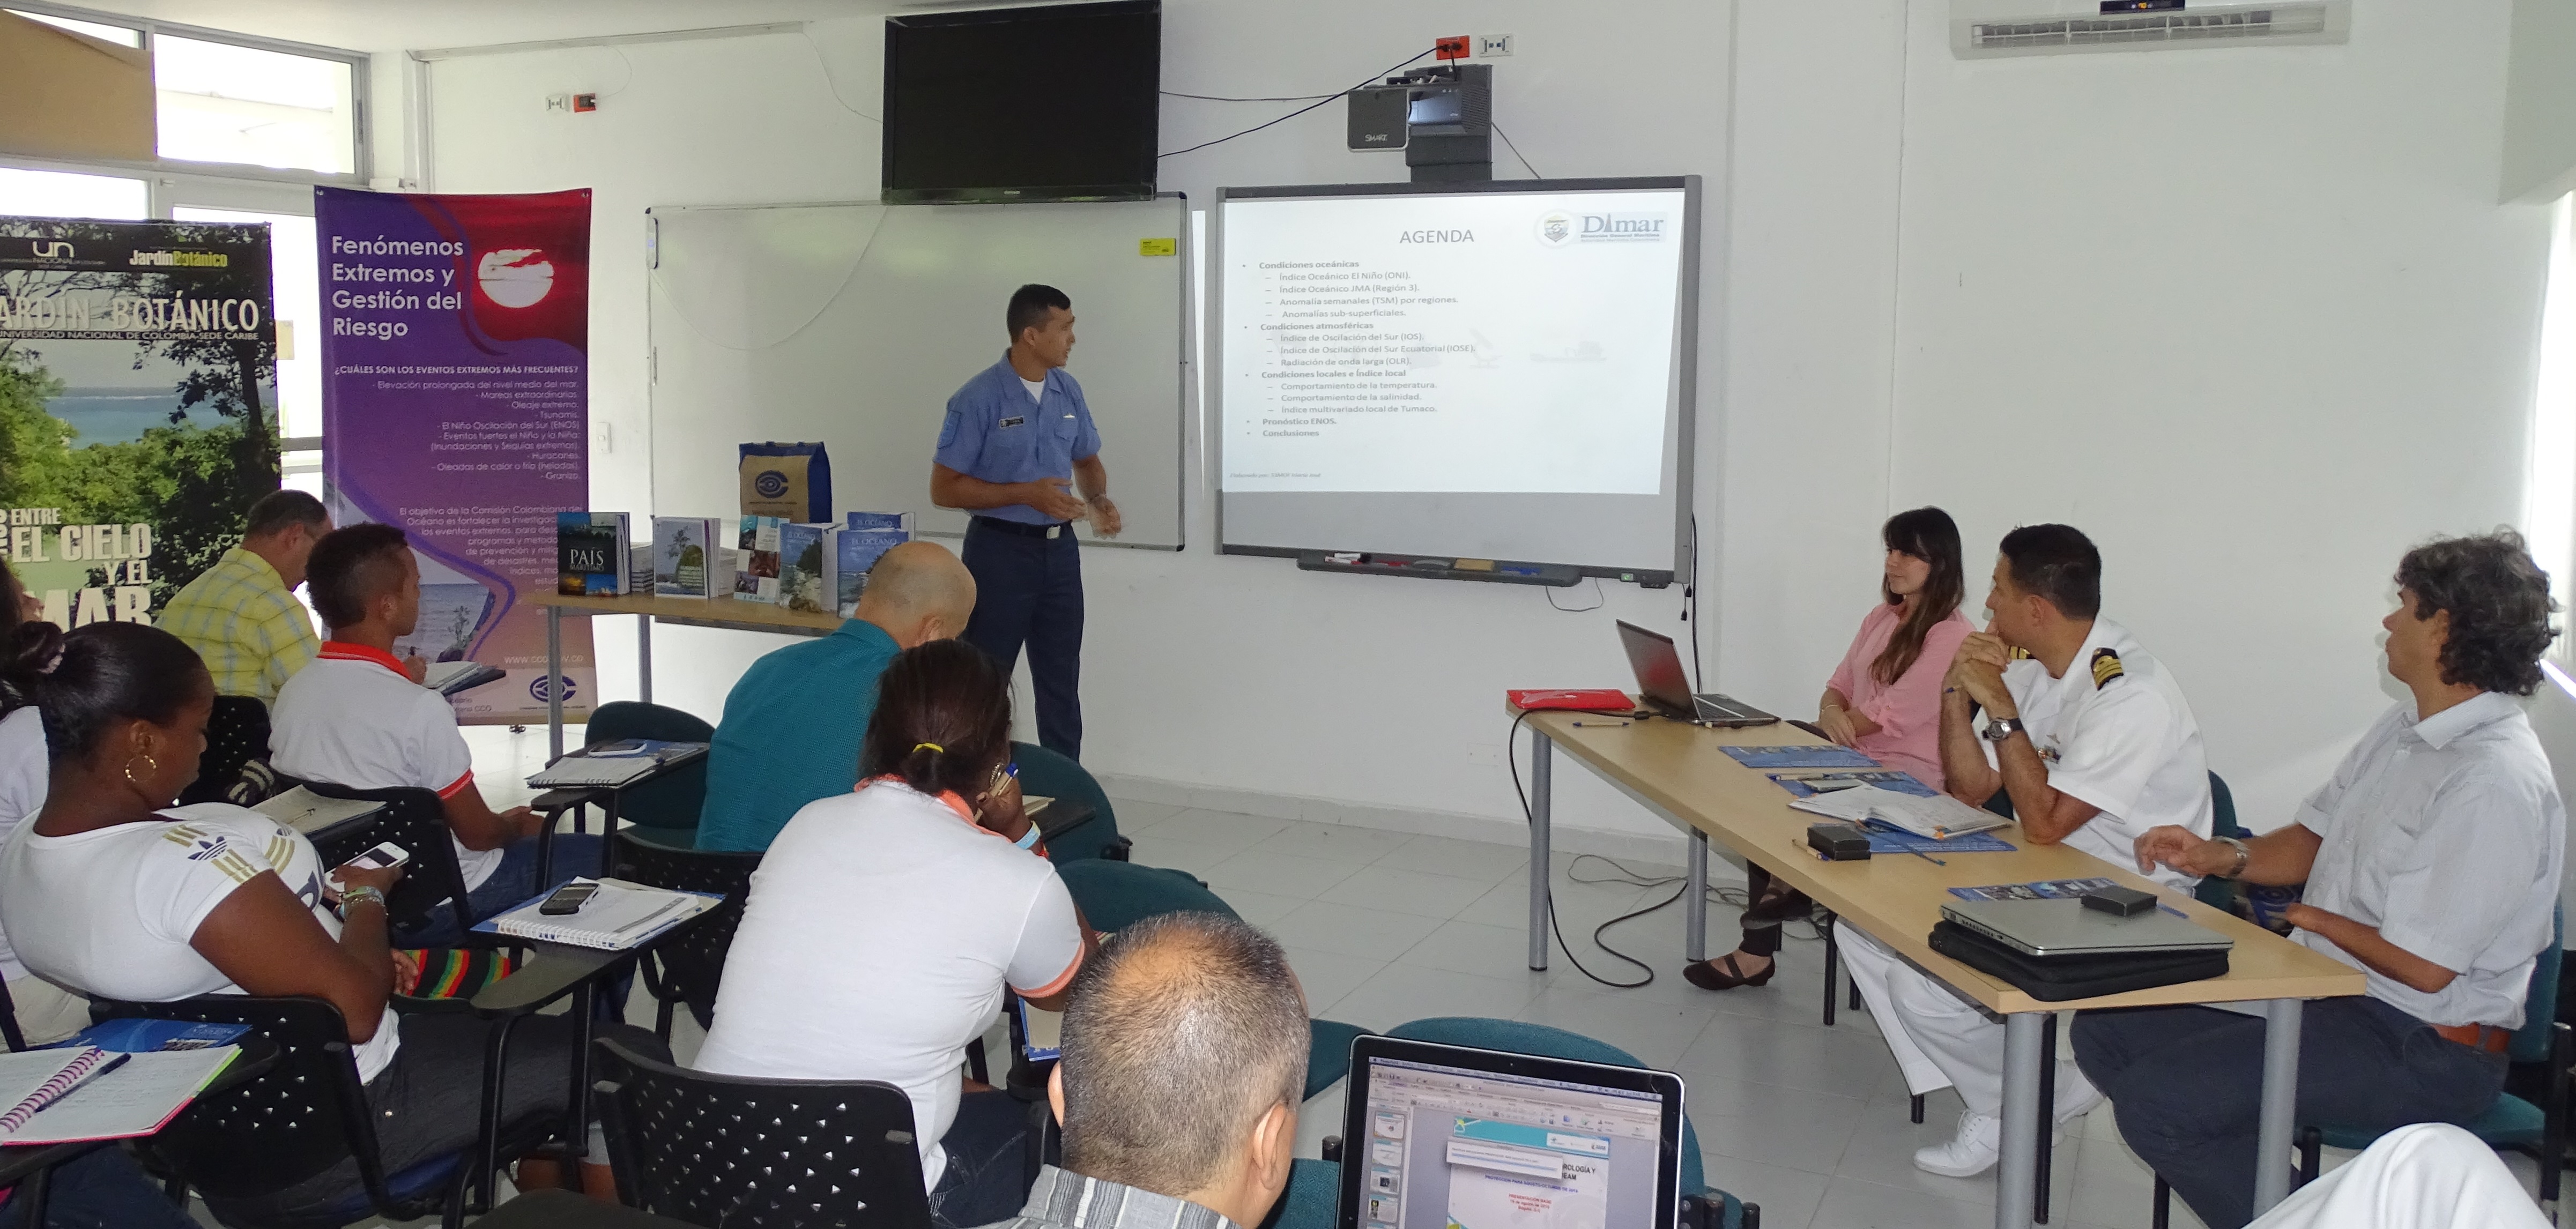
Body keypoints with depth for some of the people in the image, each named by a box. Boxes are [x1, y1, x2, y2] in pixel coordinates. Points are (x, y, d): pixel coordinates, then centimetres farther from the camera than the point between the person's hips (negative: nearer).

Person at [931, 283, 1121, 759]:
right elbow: (943, 488, -13)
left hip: (1059, 548, 6)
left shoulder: (1069, 391, 4)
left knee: (1061, 681, 12)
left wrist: (1098, 501, -5)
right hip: (1001, 550, -6)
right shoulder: (978, 399, -14)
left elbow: (1087, 459, 18)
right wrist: (1026, 494, -20)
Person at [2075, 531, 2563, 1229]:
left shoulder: (2496, 780, -22)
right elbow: (2315, 839, 17)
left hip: (2422, 1048, -10)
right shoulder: (2406, 726, 8)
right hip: (2329, 985, 10)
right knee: (2104, 1032, 3)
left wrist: (2312, 919, -6)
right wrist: (2221, 858, -1)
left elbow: (2422, 967, -22)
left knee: (2152, 1098, -23)